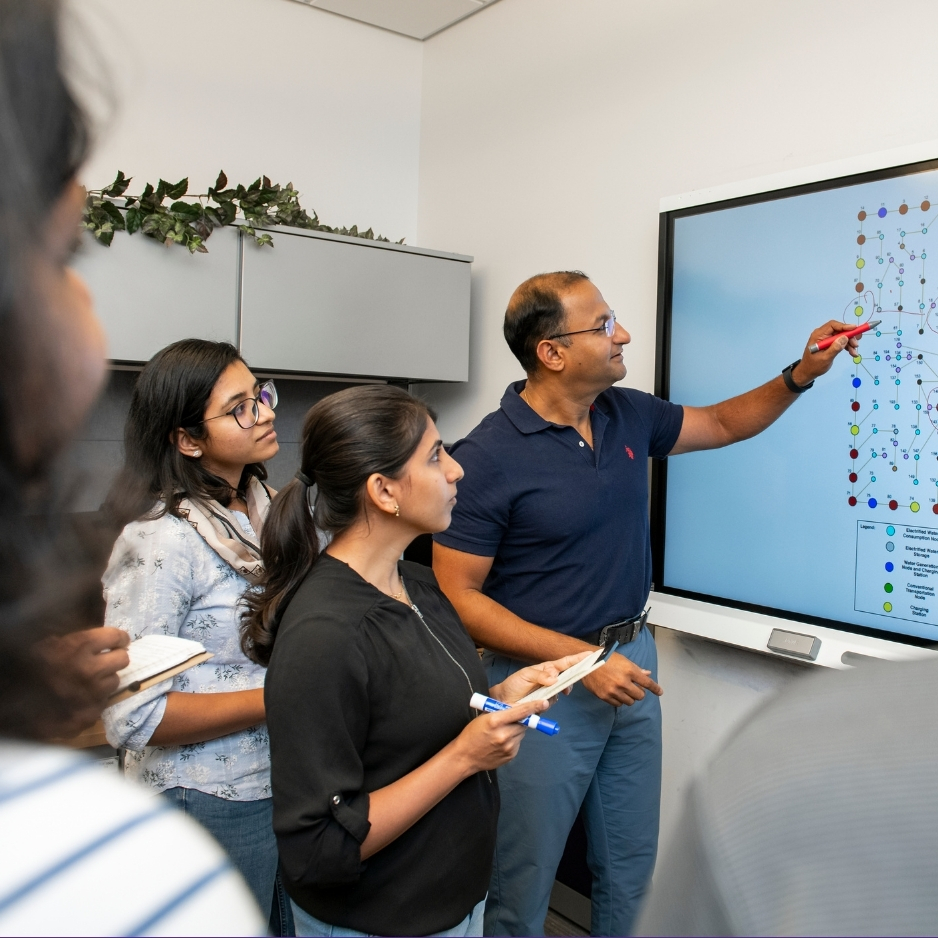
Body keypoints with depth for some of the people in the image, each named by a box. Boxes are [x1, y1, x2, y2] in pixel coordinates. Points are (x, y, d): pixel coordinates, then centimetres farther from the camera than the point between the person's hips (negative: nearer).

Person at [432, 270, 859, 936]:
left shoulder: (629, 414, 1)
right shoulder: (489, 456, -20)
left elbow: (723, 424, 19)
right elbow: (457, 597, -18)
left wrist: (800, 375, 4)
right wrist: (582, 658, -22)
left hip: (633, 663, 6)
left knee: (630, 871, 21)